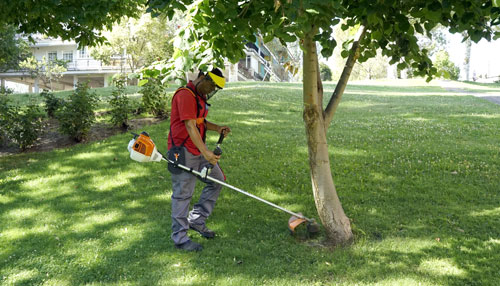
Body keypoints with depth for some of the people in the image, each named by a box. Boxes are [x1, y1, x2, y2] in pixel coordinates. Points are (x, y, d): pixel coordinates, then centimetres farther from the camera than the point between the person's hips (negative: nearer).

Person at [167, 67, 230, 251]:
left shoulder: (200, 96, 15)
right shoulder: (185, 95, -17)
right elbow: (190, 126, -24)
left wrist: (217, 128, 7)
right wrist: (205, 152, -29)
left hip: (198, 149, 10)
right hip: (183, 151, -10)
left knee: (217, 180, 12)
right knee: (182, 194, -2)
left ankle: (196, 220, 23)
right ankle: (180, 238, 10)